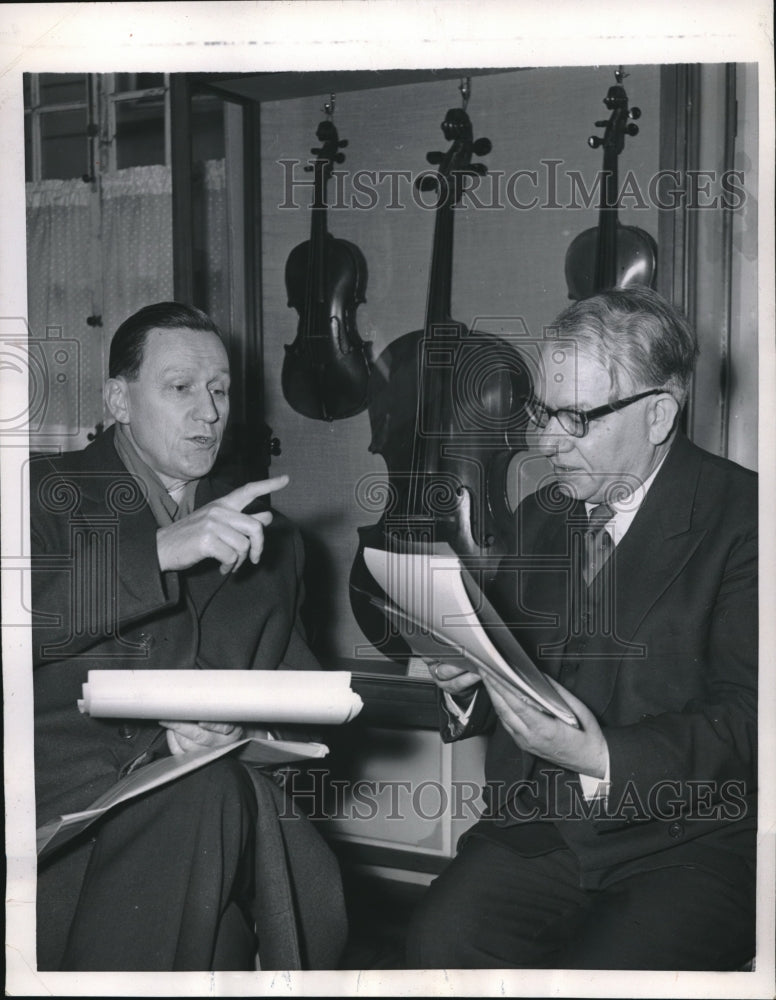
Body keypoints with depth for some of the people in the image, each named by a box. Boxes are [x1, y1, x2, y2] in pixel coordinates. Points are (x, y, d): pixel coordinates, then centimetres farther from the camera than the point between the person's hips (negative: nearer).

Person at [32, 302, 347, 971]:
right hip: (64, 784, -3)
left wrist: (236, 722, -6)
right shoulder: (50, 494, 8)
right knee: (205, 792, -33)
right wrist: (157, 551, -22)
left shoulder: (267, 538, 21)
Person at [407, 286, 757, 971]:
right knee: (441, 941, -19)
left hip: (691, 840, -4)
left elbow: (746, 717, -15)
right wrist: (464, 683, -5)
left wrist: (604, 759, -26)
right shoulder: (539, 516, 12)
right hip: (540, 829, 5)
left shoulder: (744, 516, -8)